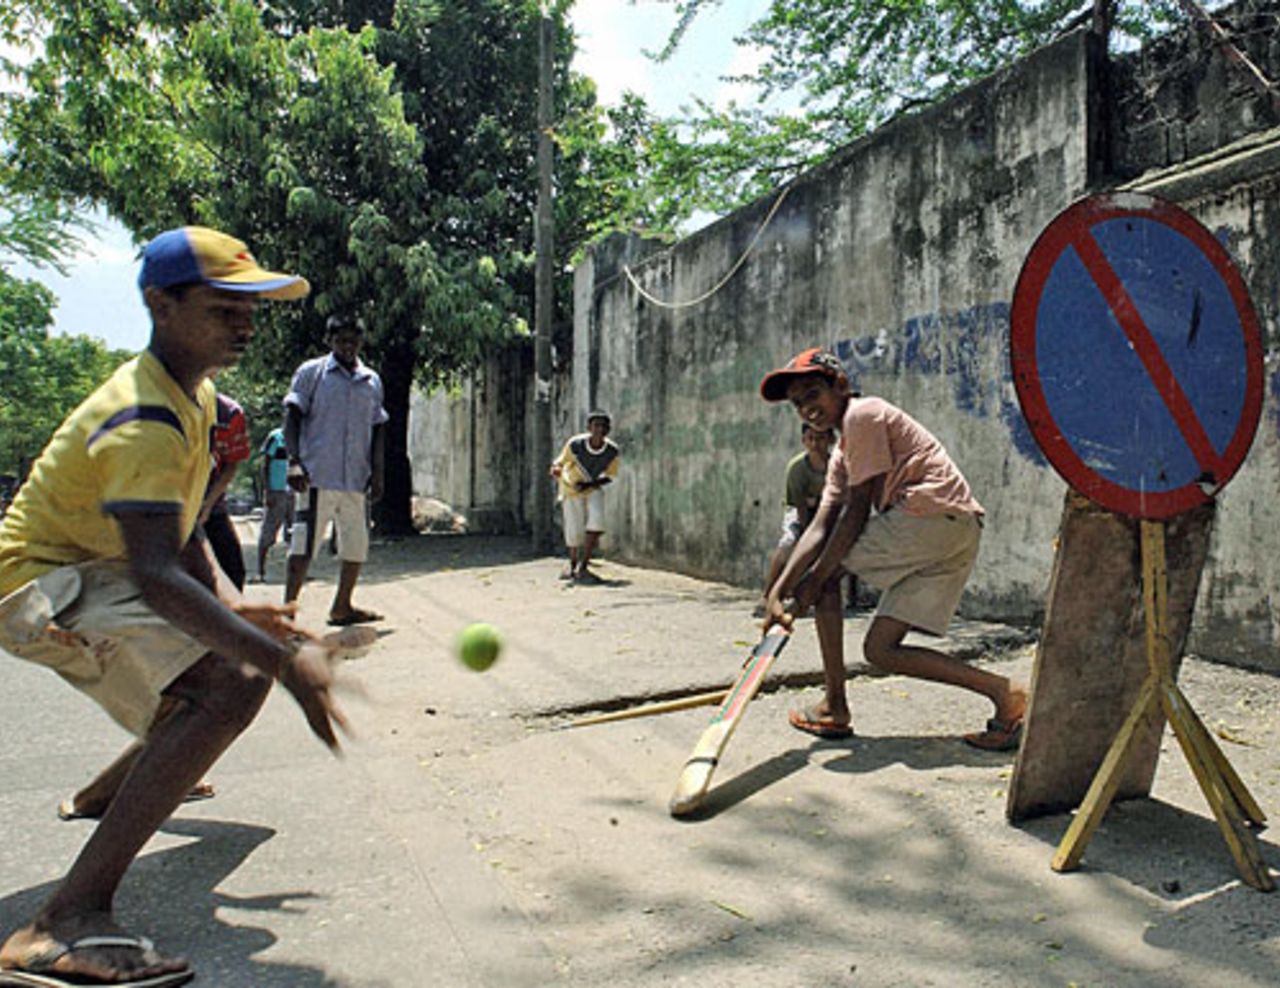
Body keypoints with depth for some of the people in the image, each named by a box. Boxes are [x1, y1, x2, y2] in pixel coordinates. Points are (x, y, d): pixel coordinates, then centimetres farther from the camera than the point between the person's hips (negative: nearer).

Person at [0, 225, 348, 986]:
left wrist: (231, 606, -4)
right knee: (231, 684, -30)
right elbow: (156, 575, -38)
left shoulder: (194, 393, 6)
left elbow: (181, 529, 11)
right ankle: (66, 926, -31)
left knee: (246, 656, 22)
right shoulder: (146, 421, -27)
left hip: (94, 572, 10)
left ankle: (112, 790, 43)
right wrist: (285, 661, -44)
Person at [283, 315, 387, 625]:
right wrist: (294, 461, -13)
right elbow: (292, 418, 0)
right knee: (304, 544, -7)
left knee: (357, 544, 10)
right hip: (318, 475, -5)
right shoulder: (311, 373, 4)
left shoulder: (372, 381, 16)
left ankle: (342, 606, 24)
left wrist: (377, 473, 10)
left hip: (357, 480, 5)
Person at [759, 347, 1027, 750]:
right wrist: (778, 591, -2)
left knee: (827, 570, -1)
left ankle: (834, 708, 0)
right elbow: (820, 526, 10)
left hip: (933, 513, -9)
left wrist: (816, 577, -10)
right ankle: (1002, 692, 4)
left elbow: (858, 509, -10)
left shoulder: (863, 414, -3)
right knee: (880, 649, 6)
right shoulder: (841, 455, 24)